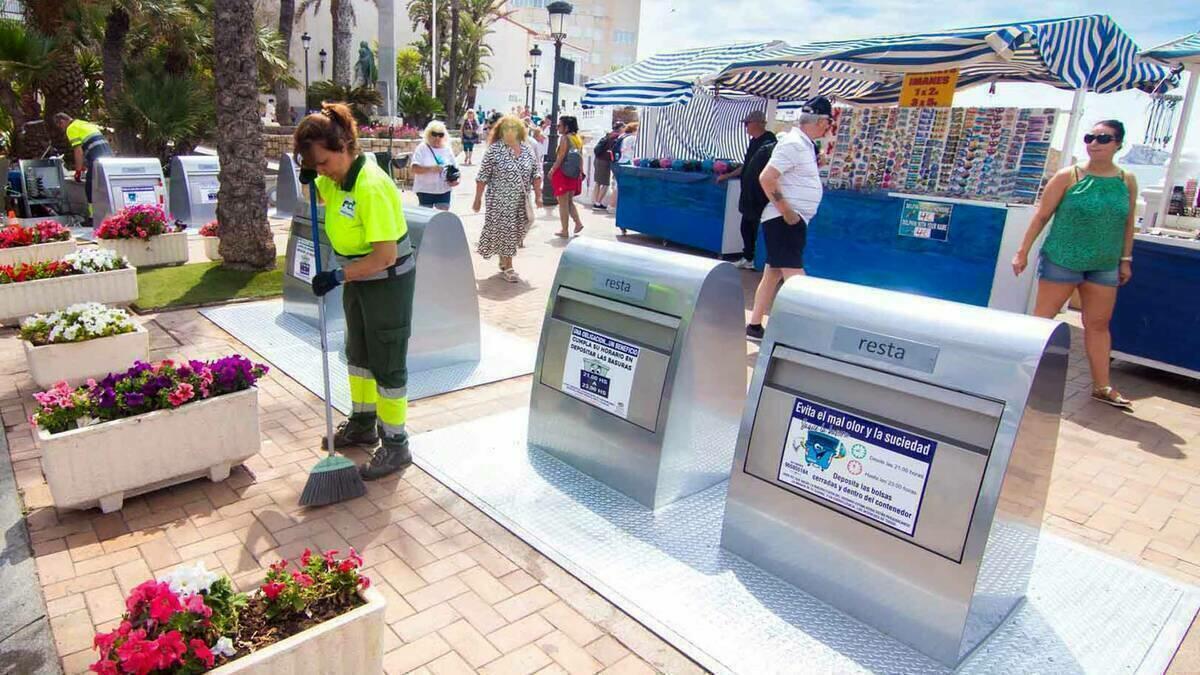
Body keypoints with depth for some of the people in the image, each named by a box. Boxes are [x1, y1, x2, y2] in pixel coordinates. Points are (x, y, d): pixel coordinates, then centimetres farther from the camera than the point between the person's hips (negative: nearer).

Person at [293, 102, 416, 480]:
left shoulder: (371, 187, -28)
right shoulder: (336, 178, -1)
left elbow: (386, 255, -30)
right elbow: (316, 193, 24)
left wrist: (339, 276, -27)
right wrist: (309, 177, 1)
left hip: (387, 282, -10)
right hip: (357, 278, 10)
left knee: (387, 363, 0)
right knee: (357, 353, 21)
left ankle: (396, 445, 13)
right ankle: (363, 424, 39)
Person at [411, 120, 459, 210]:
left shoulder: (447, 149, 8)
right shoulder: (422, 149, -5)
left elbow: (453, 169, 15)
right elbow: (415, 168, -14)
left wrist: (454, 180, -6)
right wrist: (431, 168, -28)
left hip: (444, 190, 3)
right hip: (425, 190, -3)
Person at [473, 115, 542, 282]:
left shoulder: (528, 148, 4)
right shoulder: (494, 149, -9)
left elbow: (536, 173, 9)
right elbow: (482, 176, -7)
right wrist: (478, 199, -6)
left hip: (521, 201, 4)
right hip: (500, 201, -4)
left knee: (515, 231, 11)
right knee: (505, 231, 0)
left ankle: (503, 260, 30)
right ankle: (508, 268, 13)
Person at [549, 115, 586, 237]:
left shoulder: (565, 138, -12)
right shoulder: (578, 139, 9)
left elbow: (560, 157, -16)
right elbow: (581, 157, 11)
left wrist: (552, 170, -9)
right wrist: (581, 172, 17)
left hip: (563, 173, -7)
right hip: (575, 175, 7)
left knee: (563, 203, 2)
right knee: (569, 201, 20)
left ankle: (564, 230, 5)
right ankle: (578, 222, 5)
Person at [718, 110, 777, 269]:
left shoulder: (769, 141, -14)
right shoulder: (753, 142, 14)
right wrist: (727, 176, 29)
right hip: (749, 193, 9)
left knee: (757, 228, -4)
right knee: (746, 226, 16)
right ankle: (747, 258, 28)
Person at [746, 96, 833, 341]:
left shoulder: (803, 143, 14)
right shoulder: (794, 144, -15)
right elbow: (766, 179, -23)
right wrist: (786, 212, -19)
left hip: (794, 220, 10)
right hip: (784, 221, -10)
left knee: (773, 273, 13)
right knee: (795, 281, -13)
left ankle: (754, 327, 21)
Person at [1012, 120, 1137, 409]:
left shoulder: (1127, 181, 4)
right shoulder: (1068, 177, -7)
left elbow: (1128, 223, 11)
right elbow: (1042, 216, -6)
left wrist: (1126, 260, 11)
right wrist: (1023, 252, -8)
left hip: (1104, 266, 4)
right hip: (1061, 260, -4)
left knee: (1099, 324, 10)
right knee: (1042, 318, 2)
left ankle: (1102, 386, 19)